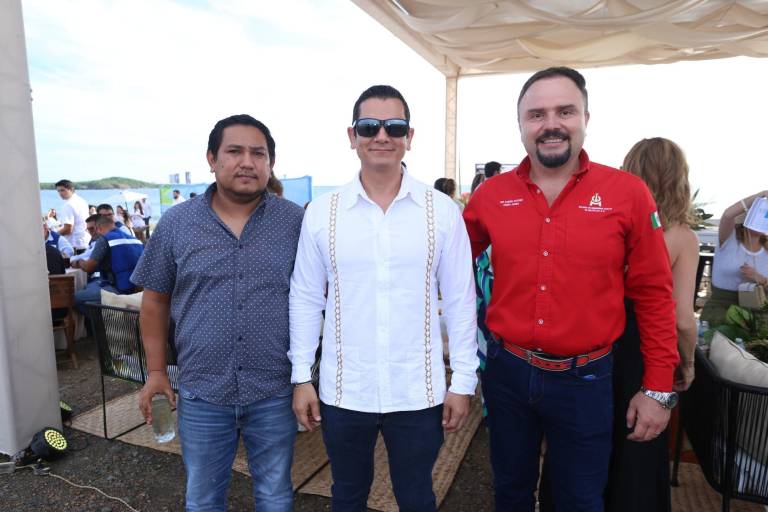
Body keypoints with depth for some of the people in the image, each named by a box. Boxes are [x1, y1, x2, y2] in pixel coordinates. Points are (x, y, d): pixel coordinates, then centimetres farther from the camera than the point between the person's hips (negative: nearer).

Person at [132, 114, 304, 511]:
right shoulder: (175, 224, -2)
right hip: (201, 393, 2)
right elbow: (155, 300, 6)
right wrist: (156, 371, 6)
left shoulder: (296, 222, -6)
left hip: (274, 392, -1)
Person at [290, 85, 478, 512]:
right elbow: (306, 299, 1)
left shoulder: (442, 211, -6)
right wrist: (301, 377, 1)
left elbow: (460, 300, -3)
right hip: (343, 392, 1)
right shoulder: (321, 212, -4)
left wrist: (464, 380, -2)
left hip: (419, 393, 0)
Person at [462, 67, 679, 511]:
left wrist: (659, 388, -2)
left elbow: (653, 295, -4)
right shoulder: (491, 195, -3)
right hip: (506, 371, 2)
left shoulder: (628, 193, -8)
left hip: (585, 379, -1)